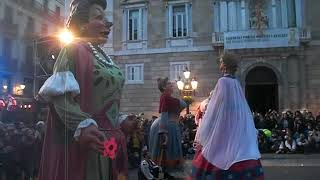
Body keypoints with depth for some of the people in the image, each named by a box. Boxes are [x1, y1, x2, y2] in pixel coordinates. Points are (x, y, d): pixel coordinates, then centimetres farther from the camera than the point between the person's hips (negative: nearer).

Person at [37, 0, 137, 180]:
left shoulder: (104, 56, 17)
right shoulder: (73, 50, -6)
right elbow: (62, 96, -17)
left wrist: (120, 120, 7)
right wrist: (82, 125, -30)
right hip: (82, 142, -8)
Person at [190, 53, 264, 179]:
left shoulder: (223, 81, -13)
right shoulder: (236, 83, 10)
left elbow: (214, 110, -15)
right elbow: (243, 109, 13)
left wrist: (202, 134, -9)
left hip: (222, 130, -8)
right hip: (237, 130, 8)